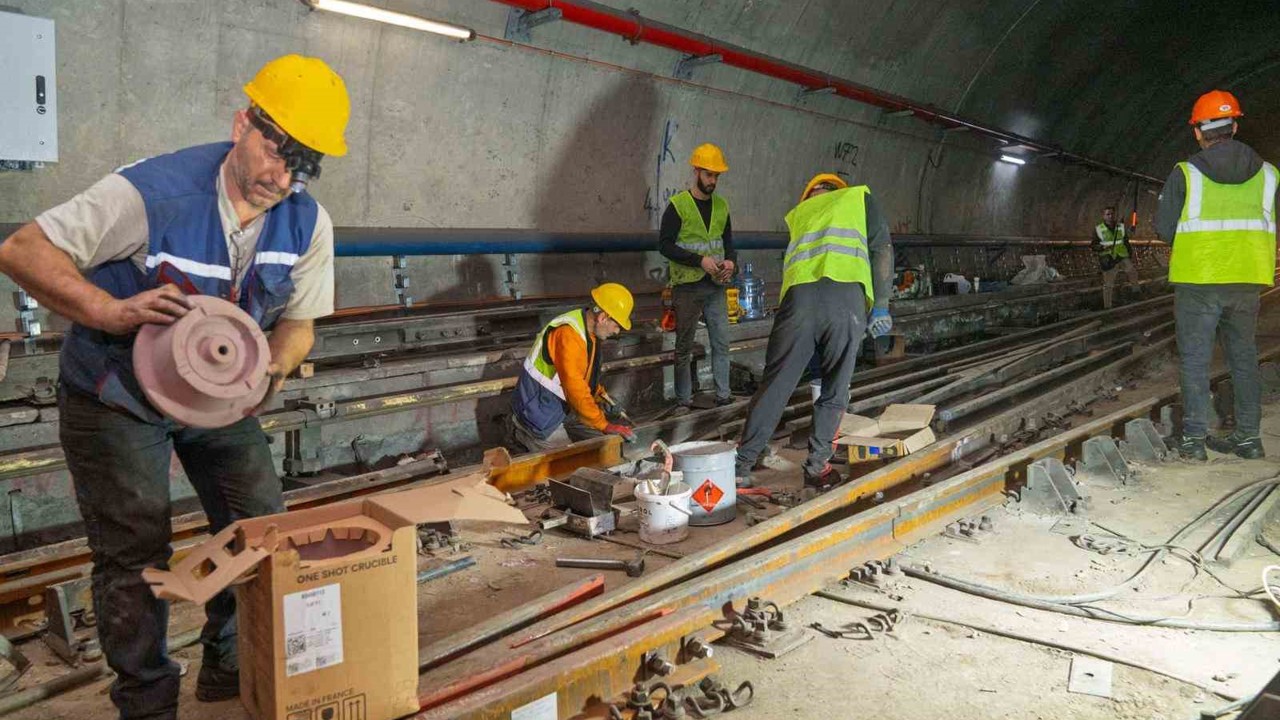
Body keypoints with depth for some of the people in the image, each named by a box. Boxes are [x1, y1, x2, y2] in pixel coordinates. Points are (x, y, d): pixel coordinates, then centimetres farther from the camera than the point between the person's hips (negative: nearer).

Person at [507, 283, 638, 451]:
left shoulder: (588, 328, 1)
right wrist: (604, 425, -27)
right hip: (540, 403, -9)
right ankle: (519, 429, 8)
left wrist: (600, 393, 5)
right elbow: (575, 387, -30)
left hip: (562, 402, 9)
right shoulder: (568, 334, -29)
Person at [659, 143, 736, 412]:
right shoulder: (678, 205, -7)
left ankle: (723, 395, 16)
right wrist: (700, 260, -18)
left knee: (721, 343, 7)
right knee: (684, 346, 2)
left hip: (716, 286, 5)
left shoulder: (721, 205, 10)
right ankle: (684, 400, 9)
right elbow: (664, 245, -10)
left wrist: (731, 261, -4)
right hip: (687, 286, -5)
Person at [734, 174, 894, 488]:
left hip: (798, 296, 2)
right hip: (846, 296, -2)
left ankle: (741, 467, 12)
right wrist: (880, 306, 11)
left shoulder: (798, 212, 35)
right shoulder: (859, 196, 26)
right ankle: (817, 467, 18)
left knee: (774, 388, 8)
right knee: (835, 391, 13)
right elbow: (882, 248, 12)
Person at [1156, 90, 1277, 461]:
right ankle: (1248, 435, 19)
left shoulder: (1185, 173, -7)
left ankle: (1194, 438, 3)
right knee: (1244, 357, 14)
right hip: (1247, 281, 4)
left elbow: (1164, 228, -3)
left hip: (1197, 280, -3)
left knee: (1195, 358, 3)